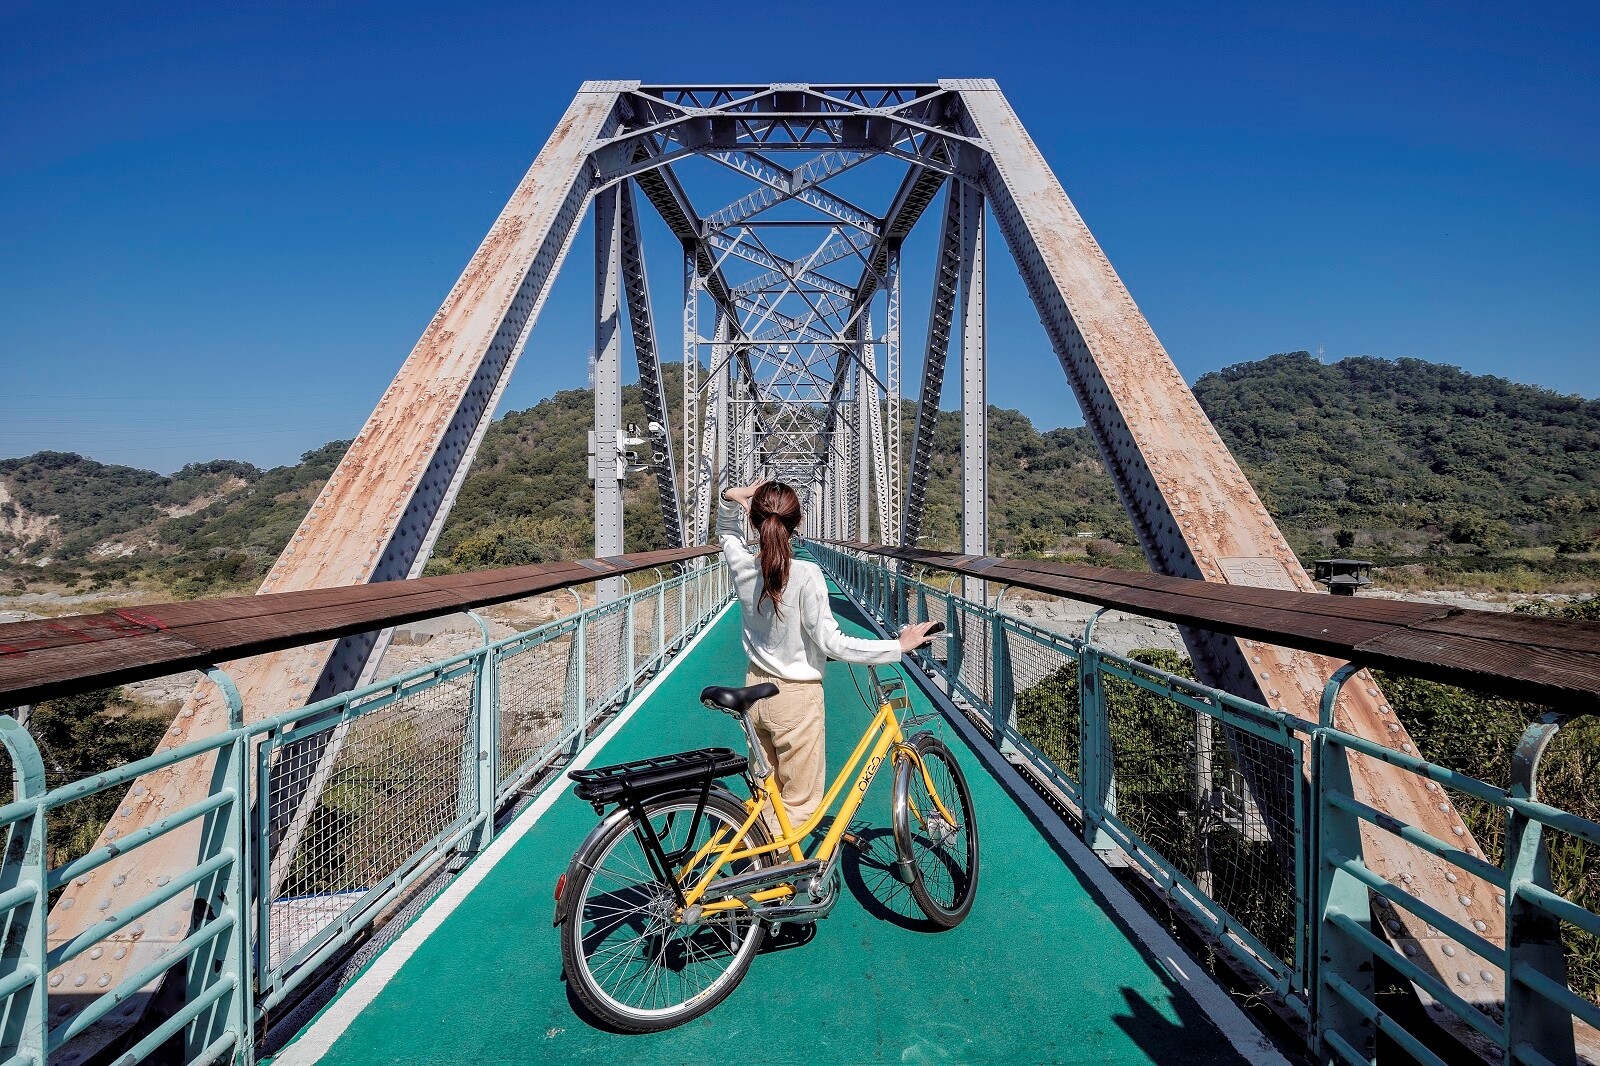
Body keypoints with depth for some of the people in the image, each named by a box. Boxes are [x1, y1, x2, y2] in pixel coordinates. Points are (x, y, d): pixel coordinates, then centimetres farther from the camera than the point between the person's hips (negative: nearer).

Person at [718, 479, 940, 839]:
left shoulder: (742, 565, -8)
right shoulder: (805, 574, -24)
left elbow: (726, 531, 15)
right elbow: (831, 642, -22)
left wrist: (730, 499, -4)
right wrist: (899, 646, -18)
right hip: (796, 699, -6)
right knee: (801, 802, 13)